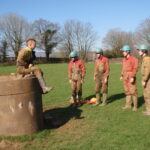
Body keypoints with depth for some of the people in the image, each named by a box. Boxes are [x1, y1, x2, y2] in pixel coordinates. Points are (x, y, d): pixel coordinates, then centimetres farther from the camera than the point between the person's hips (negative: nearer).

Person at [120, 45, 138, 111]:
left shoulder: (133, 59, -11)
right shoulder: (124, 59, 11)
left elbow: (135, 69, -15)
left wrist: (132, 77, -22)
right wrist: (122, 76, 13)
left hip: (131, 77, -7)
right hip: (125, 77, 7)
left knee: (133, 91, -4)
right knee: (127, 91, 10)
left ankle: (135, 106, 5)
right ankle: (128, 105, 18)